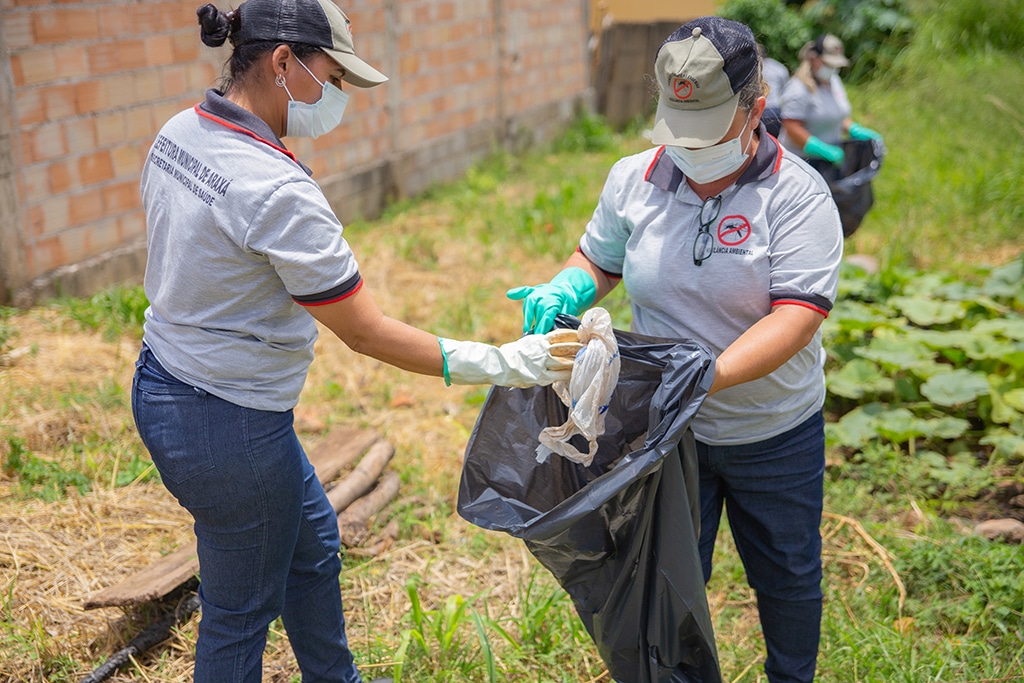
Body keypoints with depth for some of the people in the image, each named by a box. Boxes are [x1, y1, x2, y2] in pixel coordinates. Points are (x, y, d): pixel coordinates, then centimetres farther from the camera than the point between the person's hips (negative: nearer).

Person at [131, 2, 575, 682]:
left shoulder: (179, 132, 0)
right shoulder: (277, 191, -28)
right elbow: (367, 332, -24)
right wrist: (499, 364, -18)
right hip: (226, 427, -10)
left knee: (312, 539, 27)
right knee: (241, 610, 11)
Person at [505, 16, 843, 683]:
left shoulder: (799, 195, -18)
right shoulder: (634, 179, -7)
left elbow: (796, 319, -27)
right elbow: (598, 260, 8)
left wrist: (701, 378, -39)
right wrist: (566, 289, -16)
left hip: (774, 434, -1)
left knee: (788, 579, 20)